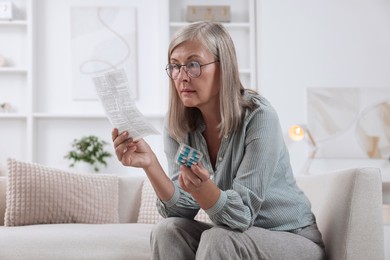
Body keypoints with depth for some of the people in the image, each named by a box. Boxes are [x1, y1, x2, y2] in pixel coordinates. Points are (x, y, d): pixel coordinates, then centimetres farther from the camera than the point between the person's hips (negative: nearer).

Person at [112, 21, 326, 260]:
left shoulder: (258, 117, -22)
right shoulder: (178, 125, -5)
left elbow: (241, 214, -24)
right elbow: (184, 210, -13)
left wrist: (202, 187, -44)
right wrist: (150, 164, -30)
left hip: (293, 239, -5)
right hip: (237, 234, 5)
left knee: (216, 240, -30)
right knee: (168, 231, -19)